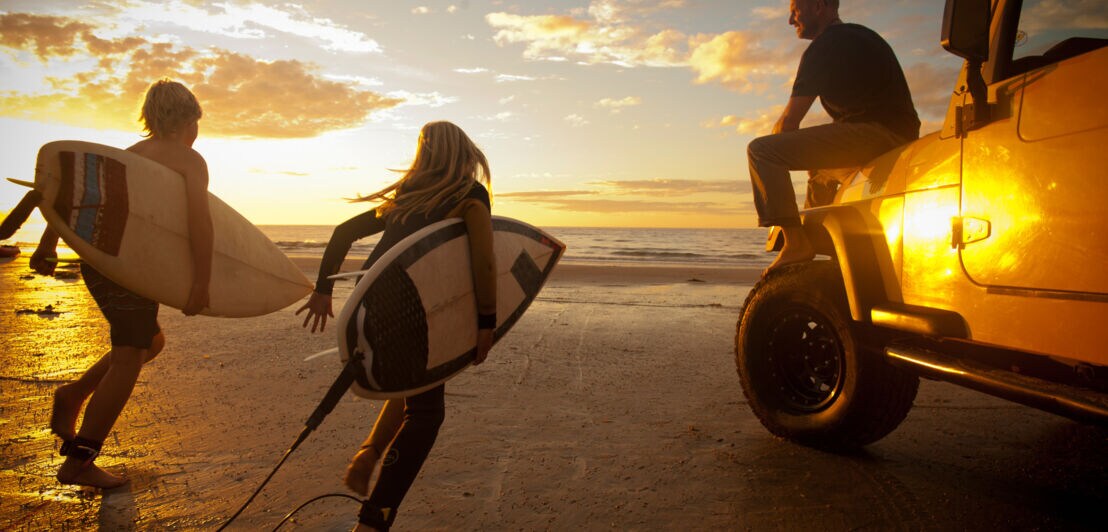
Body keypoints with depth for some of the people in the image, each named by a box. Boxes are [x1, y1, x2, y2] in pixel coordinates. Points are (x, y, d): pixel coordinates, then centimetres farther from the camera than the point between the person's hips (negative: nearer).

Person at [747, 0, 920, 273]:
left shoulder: (824, 48, -4)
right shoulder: (860, 36, 26)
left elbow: (789, 122, -6)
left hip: (873, 133, -10)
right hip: (901, 140, 10)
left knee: (760, 150, -15)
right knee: (819, 171, 38)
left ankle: (796, 242, -21)